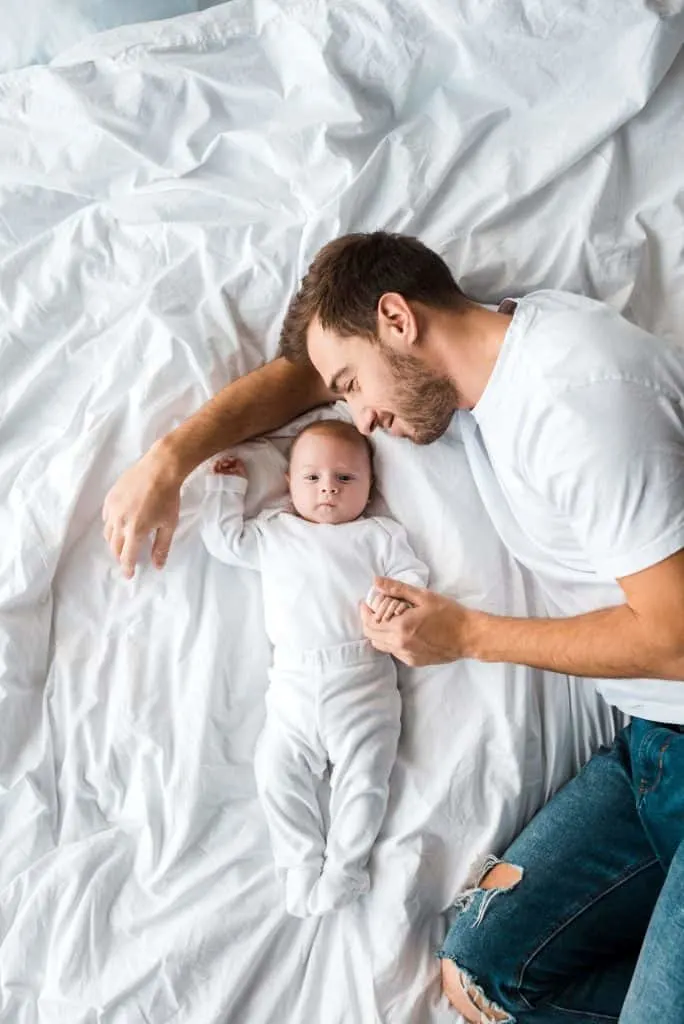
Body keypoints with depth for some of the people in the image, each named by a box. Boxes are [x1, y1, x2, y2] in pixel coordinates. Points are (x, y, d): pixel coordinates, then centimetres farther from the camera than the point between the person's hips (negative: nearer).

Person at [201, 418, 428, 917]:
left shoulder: (379, 533, 11)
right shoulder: (273, 531, 18)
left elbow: (411, 573, 4)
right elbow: (224, 538, 19)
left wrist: (401, 596, -18)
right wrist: (227, 486, 22)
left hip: (363, 680, -2)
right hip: (293, 682, 3)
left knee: (363, 776, -6)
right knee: (277, 773, -1)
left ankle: (344, 868, 10)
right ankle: (301, 866, 14)